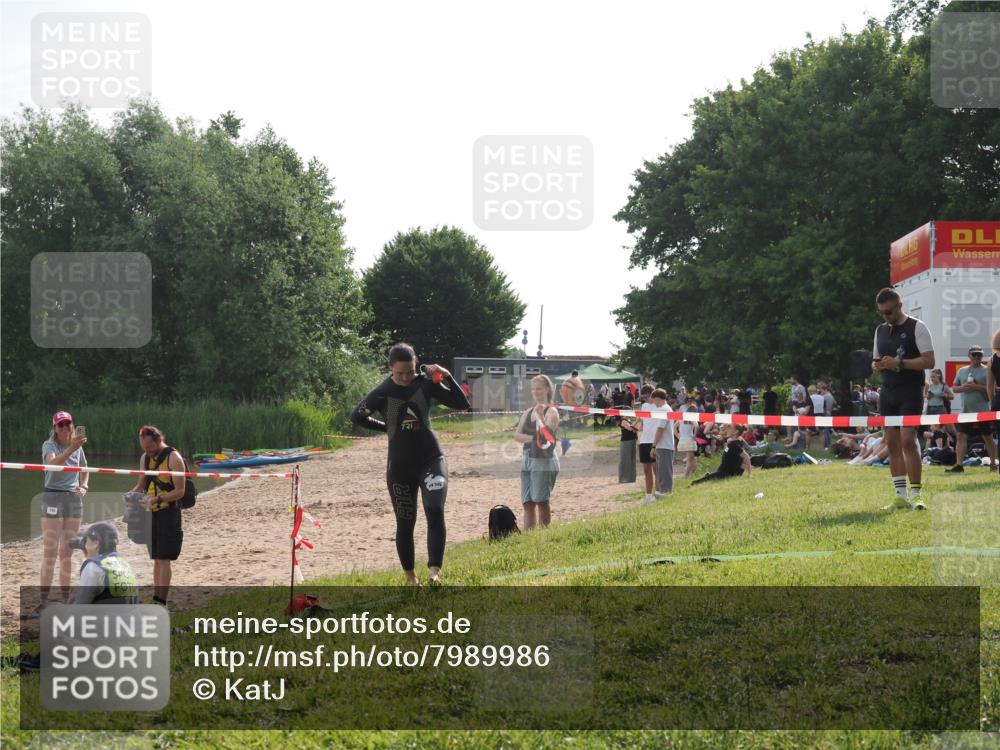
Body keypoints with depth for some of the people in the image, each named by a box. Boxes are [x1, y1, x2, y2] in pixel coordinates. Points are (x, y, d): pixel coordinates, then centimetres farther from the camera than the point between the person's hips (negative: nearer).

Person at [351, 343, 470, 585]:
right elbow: (357, 416, 2)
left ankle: (434, 571, -22)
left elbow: (462, 404, -6)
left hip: (431, 459, 0)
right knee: (405, 523, 7)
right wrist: (388, 427, 4)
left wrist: (448, 378, -20)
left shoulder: (426, 383, -5)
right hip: (400, 465, 0)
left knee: (435, 512, -21)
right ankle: (410, 578, 22)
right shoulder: (382, 392, -10)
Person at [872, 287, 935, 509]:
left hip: (910, 393, -6)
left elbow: (929, 361, -10)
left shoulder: (917, 327, -4)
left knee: (908, 439, -15)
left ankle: (915, 494, -11)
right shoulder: (880, 330, 16)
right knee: (892, 443, 3)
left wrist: (899, 363, -20)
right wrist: (877, 365, -1)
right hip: (887, 393, 6)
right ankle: (901, 496, 7)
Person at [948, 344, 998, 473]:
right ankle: (959, 465, -8)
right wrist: (962, 387, -6)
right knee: (961, 436, -5)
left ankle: (993, 464, 18)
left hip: (983, 411, -4)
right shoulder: (962, 371, 11)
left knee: (988, 438, 7)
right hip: (966, 411, 4)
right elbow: (954, 388, 15)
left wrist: (977, 387, -19)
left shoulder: (987, 370, -3)